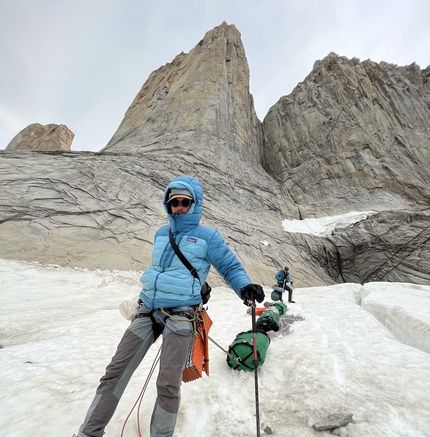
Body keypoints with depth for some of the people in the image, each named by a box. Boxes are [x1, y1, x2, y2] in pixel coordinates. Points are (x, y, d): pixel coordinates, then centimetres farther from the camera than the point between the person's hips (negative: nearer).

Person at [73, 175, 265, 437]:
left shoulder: (207, 237, -5)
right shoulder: (161, 234, 12)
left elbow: (230, 266, -2)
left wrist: (245, 287, -22)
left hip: (180, 315, -5)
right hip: (148, 310, 6)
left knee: (168, 385, 0)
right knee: (116, 371, 9)